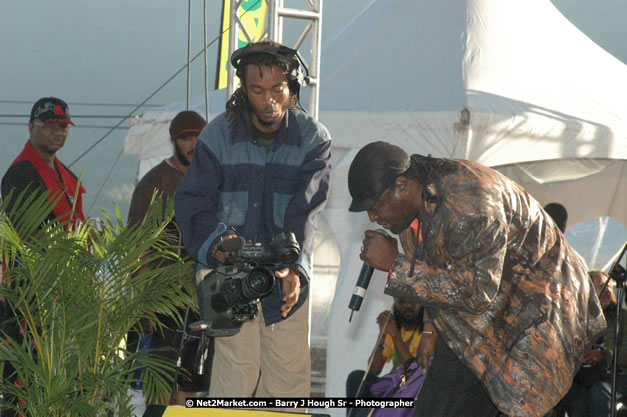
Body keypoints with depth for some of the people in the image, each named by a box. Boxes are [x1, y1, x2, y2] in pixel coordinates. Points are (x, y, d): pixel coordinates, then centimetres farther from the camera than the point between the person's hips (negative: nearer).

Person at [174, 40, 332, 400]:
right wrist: (215, 243, -22)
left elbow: (306, 211, -12)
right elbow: (193, 201, -1)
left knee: (290, 368, -3)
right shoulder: (219, 135, 0)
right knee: (237, 367, -7)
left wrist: (295, 268, -27)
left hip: (288, 274, 0)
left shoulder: (314, 138, -3)